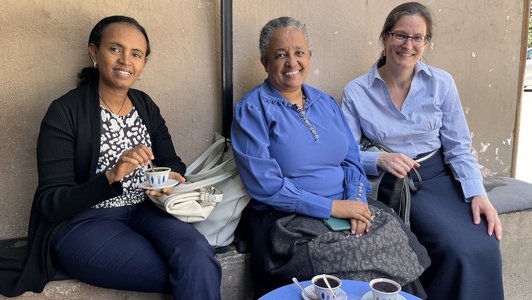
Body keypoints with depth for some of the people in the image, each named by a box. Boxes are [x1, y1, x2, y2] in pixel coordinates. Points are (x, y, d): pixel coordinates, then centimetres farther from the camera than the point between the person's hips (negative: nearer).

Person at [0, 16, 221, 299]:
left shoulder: (146, 105, 7)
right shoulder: (65, 111, -9)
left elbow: (172, 162, 10)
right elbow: (50, 204, -12)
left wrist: (173, 179, -14)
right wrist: (111, 177, -28)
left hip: (142, 212, 5)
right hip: (80, 223, -4)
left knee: (197, 254, -26)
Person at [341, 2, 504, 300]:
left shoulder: (442, 83, 1)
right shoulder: (356, 92, -4)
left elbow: (459, 148, 2)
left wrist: (477, 193, -12)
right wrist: (380, 160, -25)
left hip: (441, 177, 3)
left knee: (485, 246, -21)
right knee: (459, 249, -23)